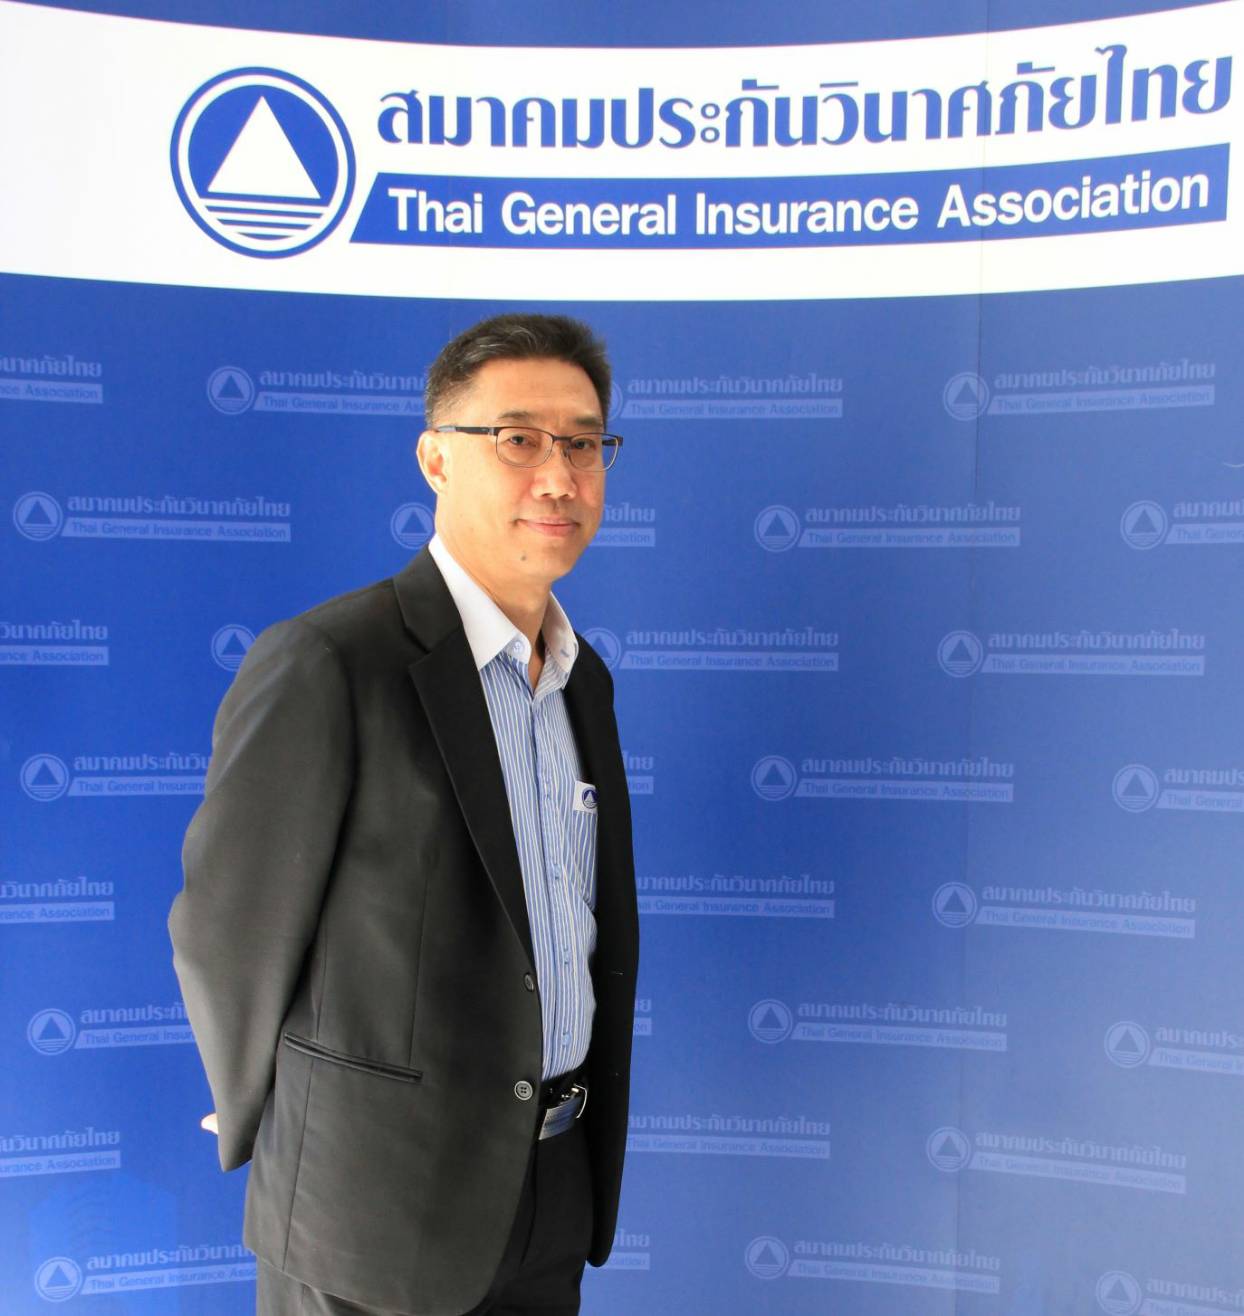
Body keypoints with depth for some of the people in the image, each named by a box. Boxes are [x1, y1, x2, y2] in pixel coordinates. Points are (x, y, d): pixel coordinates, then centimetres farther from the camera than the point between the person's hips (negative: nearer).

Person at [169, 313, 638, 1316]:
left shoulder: (585, 678, 3)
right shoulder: (324, 665, -19)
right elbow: (227, 939, -12)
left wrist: (590, 1153, 12)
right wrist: (278, 1141, 1)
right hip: (378, 1220, -6)